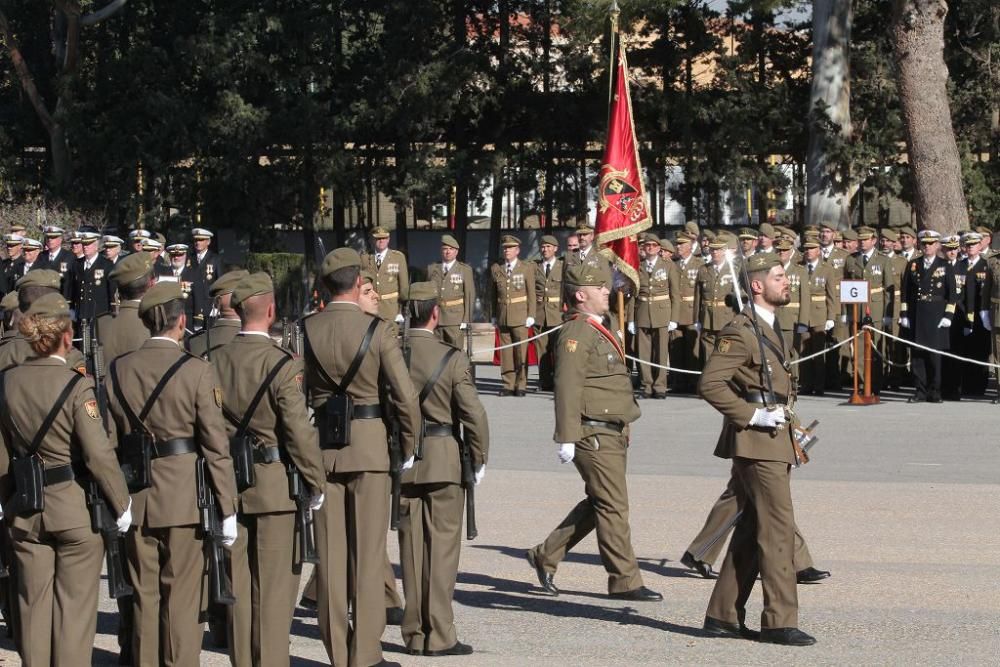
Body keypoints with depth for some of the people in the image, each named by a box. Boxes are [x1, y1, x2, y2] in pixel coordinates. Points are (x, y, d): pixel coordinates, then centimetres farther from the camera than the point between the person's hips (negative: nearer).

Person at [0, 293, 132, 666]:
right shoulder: (75, 387, -16)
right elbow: (99, 454, -18)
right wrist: (122, 505, -7)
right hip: (75, 508, -5)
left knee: (34, 603, 12)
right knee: (74, 604, 5)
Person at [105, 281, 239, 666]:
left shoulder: (117, 371, 3)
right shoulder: (196, 372, -9)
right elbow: (216, 446, -10)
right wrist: (227, 509, -4)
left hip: (134, 499, 4)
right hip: (184, 497, -4)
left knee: (143, 596, 11)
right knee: (181, 598, 2)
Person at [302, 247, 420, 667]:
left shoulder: (305, 330, -1)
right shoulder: (377, 331, -9)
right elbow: (405, 396, -10)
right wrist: (408, 447, 4)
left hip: (320, 446, 3)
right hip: (367, 445, -3)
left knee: (330, 551, 8)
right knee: (367, 551, 4)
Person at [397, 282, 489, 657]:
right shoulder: (452, 359, -10)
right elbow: (474, 415, -12)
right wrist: (479, 458, 2)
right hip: (443, 460, -3)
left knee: (412, 547, 10)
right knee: (442, 546, 2)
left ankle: (415, 635, 14)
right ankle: (439, 636, 1)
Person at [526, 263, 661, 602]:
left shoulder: (596, 330, 18)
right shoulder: (576, 333, -14)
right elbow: (567, 387, -20)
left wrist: (622, 432, 26)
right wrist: (566, 437, -23)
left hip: (612, 434, 10)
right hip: (595, 435, -10)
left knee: (596, 505, 15)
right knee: (614, 507, -5)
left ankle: (545, 556, 24)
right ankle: (625, 581, 1)